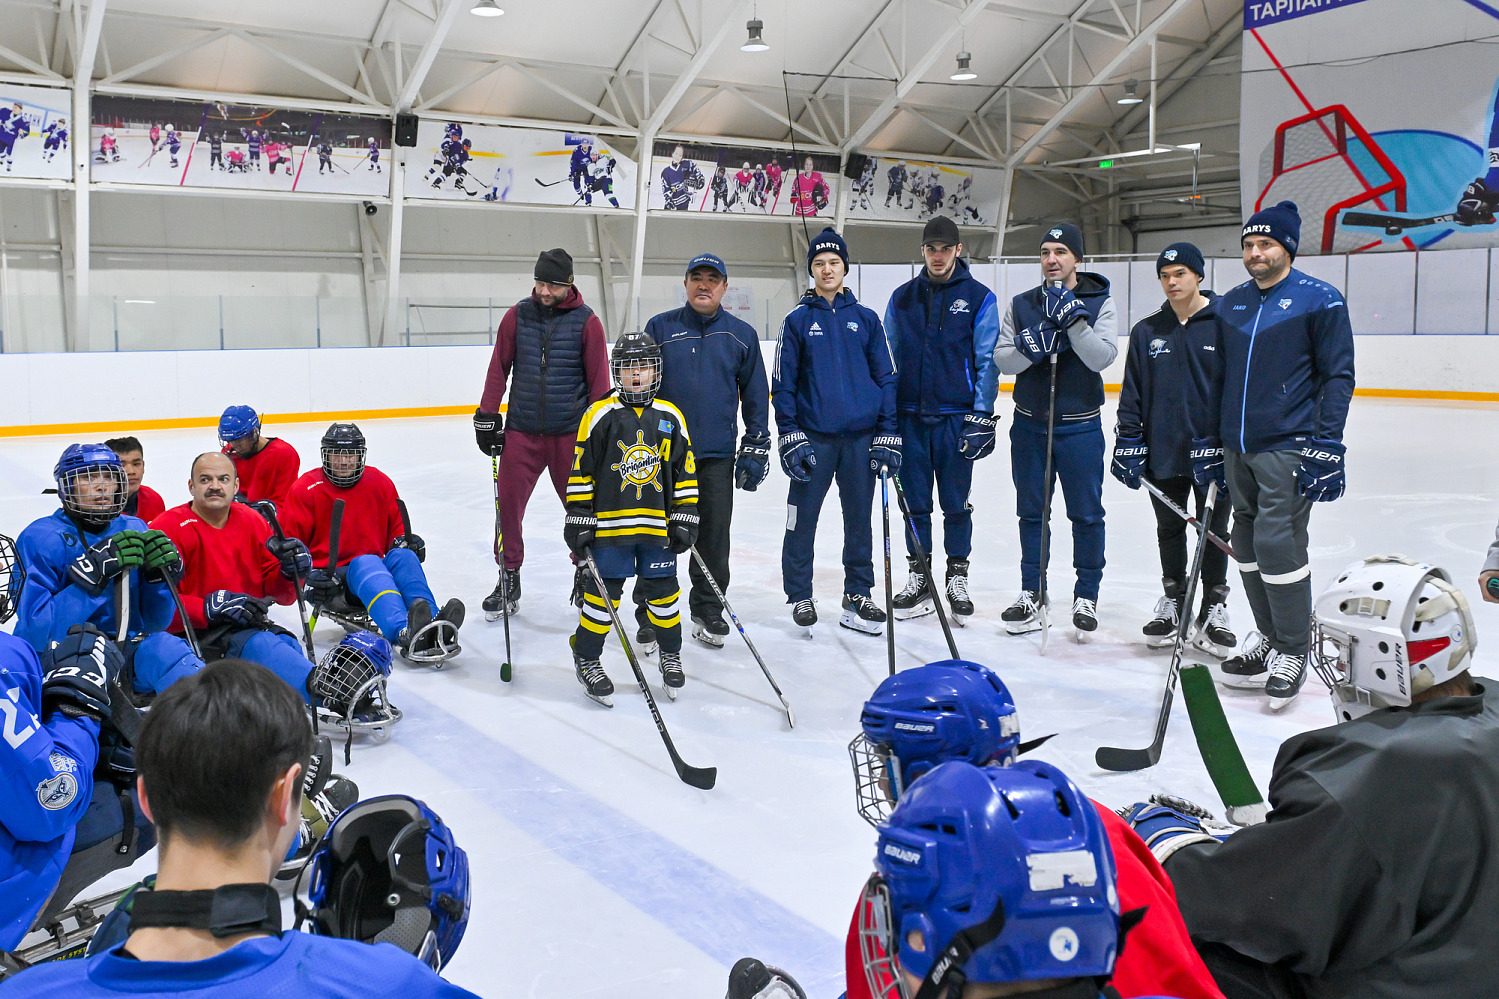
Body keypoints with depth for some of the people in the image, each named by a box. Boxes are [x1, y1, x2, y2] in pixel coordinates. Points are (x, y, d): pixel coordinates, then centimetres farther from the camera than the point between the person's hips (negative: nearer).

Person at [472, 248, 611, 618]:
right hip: (521, 431, 2)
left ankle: (586, 572, 26)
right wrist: (487, 417, 3)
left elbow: (598, 380, 0)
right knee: (508, 502, -1)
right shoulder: (517, 315, 3)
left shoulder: (586, 322, -2)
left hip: (570, 434, -1)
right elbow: (499, 368, 7)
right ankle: (509, 579, 13)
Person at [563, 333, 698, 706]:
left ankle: (671, 655, 29)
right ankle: (586, 658, 18)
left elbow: (685, 471, 9)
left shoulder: (670, 417, 5)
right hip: (609, 523, -3)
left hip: (658, 525, 3)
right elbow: (580, 472, -2)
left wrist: (685, 519, 4)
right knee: (602, 592, 1)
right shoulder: (599, 416, -4)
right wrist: (578, 519, -4)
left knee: (663, 592, 10)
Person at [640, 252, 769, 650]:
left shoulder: (741, 335, 6)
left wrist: (756, 448, 5)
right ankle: (651, 614, 15)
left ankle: (708, 610, 22)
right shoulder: (660, 328, 3)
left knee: (713, 535, 7)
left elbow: (755, 396, 9)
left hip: (717, 455, 1)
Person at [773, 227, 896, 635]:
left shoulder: (866, 319, 7)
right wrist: (789, 436, -5)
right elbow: (783, 383, 2)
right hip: (813, 437, -1)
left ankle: (858, 594, 20)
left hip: (861, 438, 2)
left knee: (859, 519, 8)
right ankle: (799, 596, 16)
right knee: (802, 519, 2)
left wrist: (888, 434, 1)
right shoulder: (798, 320, 3)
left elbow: (886, 378, 7)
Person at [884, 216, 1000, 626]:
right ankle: (918, 577, 18)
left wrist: (981, 416, -8)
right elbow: (888, 358, 12)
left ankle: (957, 578, 16)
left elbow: (987, 361, -2)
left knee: (956, 502, 3)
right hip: (909, 415, 3)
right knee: (913, 500, 7)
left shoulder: (979, 298, 0)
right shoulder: (902, 298, 8)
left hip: (956, 417, -2)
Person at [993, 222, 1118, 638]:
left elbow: (1101, 357, -16)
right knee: (1031, 512, 9)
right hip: (1029, 424, 3)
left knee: (1087, 514, 4)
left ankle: (1086, 595, 17)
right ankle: (1033, 594, 20)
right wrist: (1033, 346, -21)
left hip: (1080, 426, -2)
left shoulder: (1100, 303, -2)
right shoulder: (1022, 304, 6)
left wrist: (1073, 319, -25)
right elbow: (1002, 359, -3)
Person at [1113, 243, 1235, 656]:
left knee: (1214, 530, 6)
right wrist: (1128, 442, 2)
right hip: (1162, 451, 3)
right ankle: (1172, 600, 28)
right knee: (1169, 529, 13)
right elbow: (1131, 394, 9)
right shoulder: (1146, 331, 6)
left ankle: (1213, 607, 19)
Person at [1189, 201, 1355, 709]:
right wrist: (1205, 442, 15)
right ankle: (1267, 635, 24)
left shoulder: (1320, 300, -3)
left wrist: (1326, 448, -12)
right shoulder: (1231, 305, 13)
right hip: (1236, 447, 6)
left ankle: (1293, 652, 5)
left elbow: (1337, 376, -5)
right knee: (1247, 542, 9)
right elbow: (1211, 377, 17)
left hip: (1287, 447, -6)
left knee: (1277, 542, -10)